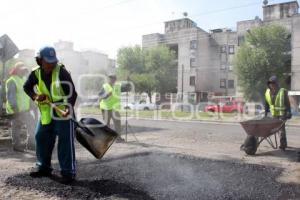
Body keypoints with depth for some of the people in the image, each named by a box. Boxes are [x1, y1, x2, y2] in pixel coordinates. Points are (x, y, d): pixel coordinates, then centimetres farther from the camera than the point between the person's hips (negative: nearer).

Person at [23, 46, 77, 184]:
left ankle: (68, 172, 1)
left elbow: (72, 92, -19)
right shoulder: (36, 73, -2)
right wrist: (35, 96, -9)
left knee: (65, 141, -7)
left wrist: (68, 108, -34)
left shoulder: (61, 72, -17)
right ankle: (43, 167, 29)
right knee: (41, 137, 12)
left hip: (63, 111, -6)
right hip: (46, 111, 6)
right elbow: (27, 87, 12)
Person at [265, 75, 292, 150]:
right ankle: (284, 143, 25)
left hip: (282, 113, -5)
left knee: (281, 128, -11)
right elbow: (266, 103, 12)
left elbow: (287, 103, -8)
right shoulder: (267, 92, 3)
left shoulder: (283, 91, -10)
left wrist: (288, 113, -11)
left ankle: (282, 144, -5)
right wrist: (266, 112, 11)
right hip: (274, 114, 5)